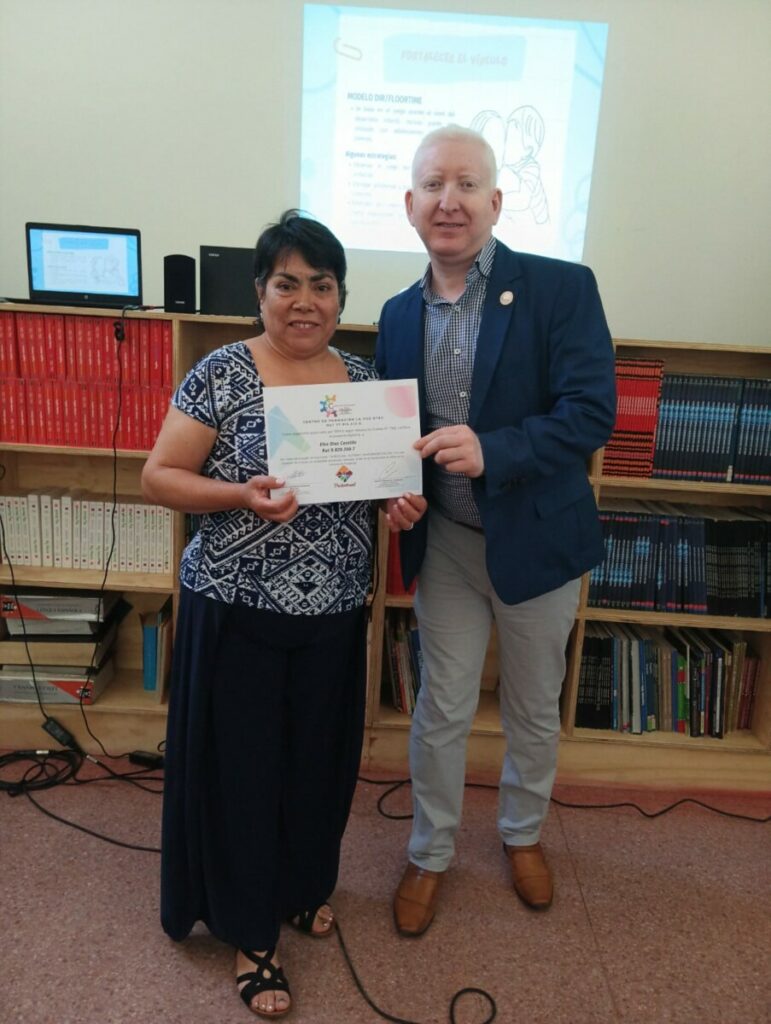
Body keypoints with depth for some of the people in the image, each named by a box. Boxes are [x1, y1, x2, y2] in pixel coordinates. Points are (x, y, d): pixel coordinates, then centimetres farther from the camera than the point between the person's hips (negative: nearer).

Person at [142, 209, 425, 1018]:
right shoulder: (222, 374, -10)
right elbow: (157, 478, -9)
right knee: (241, 766, 9)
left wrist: (403, 499, -9)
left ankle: (302, 885, 47)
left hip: (333, 612, 4)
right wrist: (241, 495, -25)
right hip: (237, 610, -4)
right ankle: (249, 932, 32)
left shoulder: (363, 377, 3)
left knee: (318, 758, 19)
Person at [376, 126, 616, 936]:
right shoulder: (399, 314, 2)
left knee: (534, 709, 18)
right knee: (441, 709, 15)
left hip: (536, 538, -2)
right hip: (444, 543, 3)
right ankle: (429, 855, 38)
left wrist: (492, 450, -33)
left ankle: (523, 834, 47)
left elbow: (592, 411, -19)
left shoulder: (562, 288, -12)